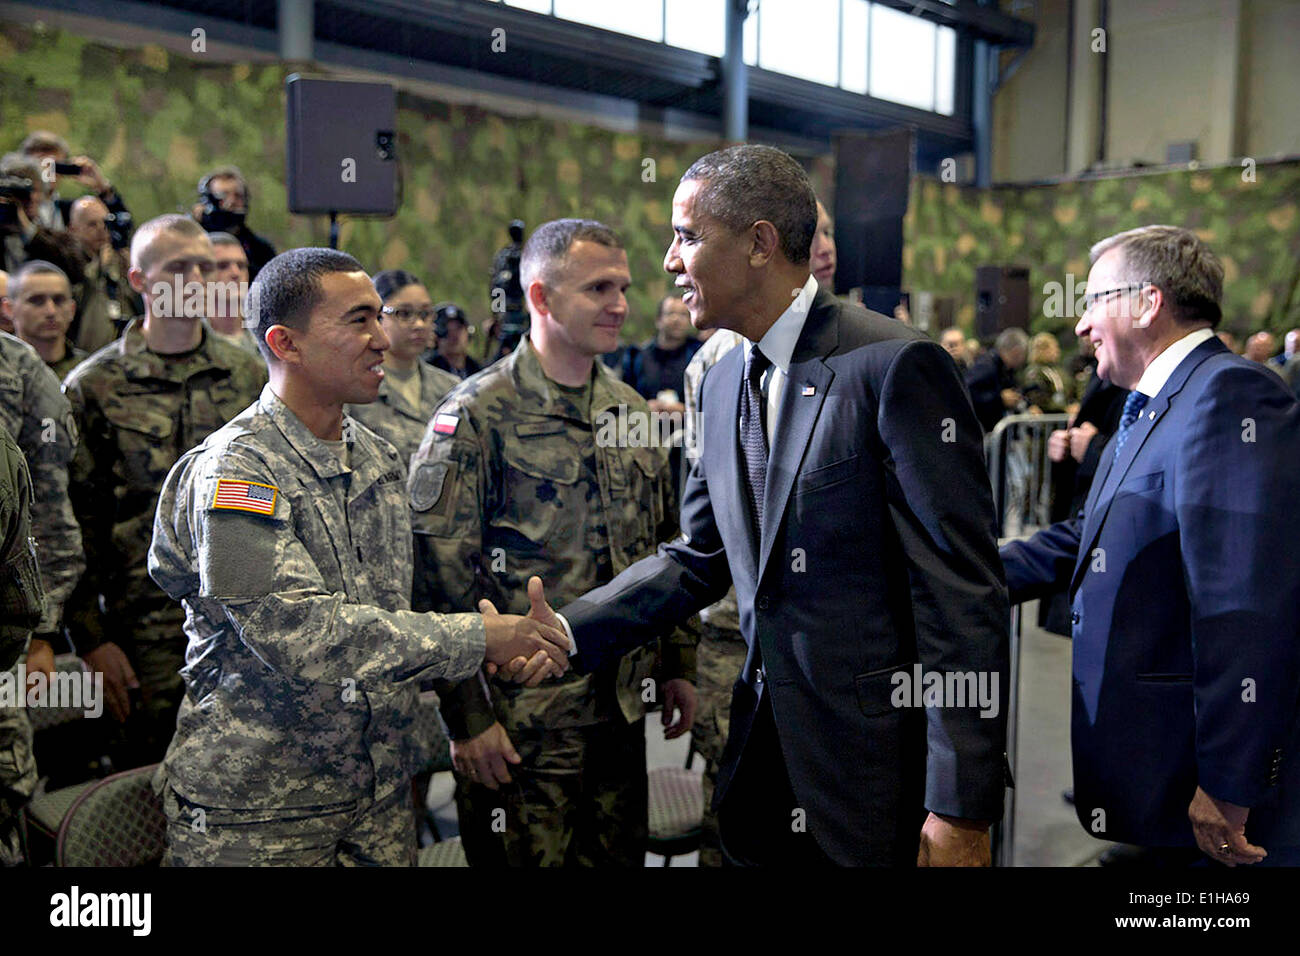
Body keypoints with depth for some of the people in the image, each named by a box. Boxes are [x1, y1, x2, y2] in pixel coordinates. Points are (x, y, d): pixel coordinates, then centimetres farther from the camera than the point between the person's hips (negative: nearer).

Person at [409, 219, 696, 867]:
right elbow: (440, 575, -14)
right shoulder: (477, 415, -12)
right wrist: (467, 716, -15)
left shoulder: (631, 411, 9)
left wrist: (678, 664, 13)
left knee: (620, 855, 17)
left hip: (622, 709, 6)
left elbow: (667, 547, 16)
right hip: (521, 718, -6)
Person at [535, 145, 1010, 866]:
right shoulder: (723, 382, 8)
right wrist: (561, 635, -1)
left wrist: (960, 808, -17)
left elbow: (962, 594, -18)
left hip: (882, 769, -6)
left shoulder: (896, 366, -16)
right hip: (764, 758, 7)